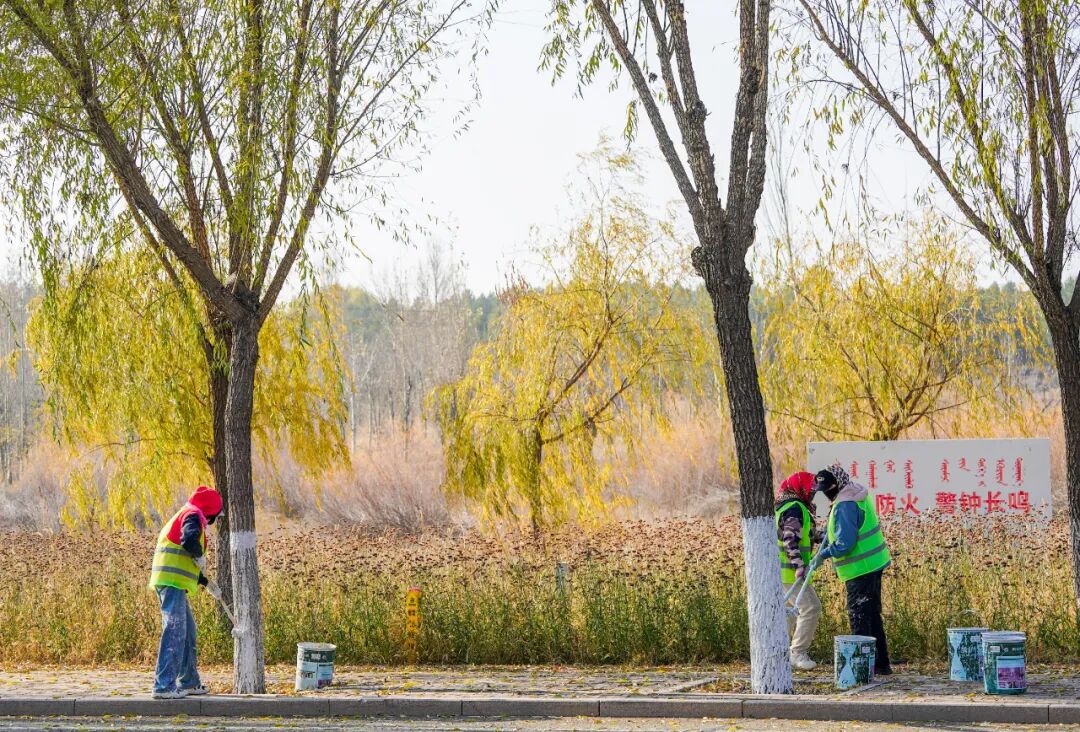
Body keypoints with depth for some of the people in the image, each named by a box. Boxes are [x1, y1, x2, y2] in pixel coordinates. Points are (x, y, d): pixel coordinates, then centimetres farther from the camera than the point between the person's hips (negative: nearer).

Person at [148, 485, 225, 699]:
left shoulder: (185, 515, 27)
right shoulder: (193, 516, -4)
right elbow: (189, 538, -28)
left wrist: (207, 583, 33)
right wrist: (200, 555, -8)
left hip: (172, 583, 11)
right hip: (172, 581, -10)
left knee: (187, 631, 18)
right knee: (175, 631, -13)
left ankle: (189, 682, 26)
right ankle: (164, 686, -17)